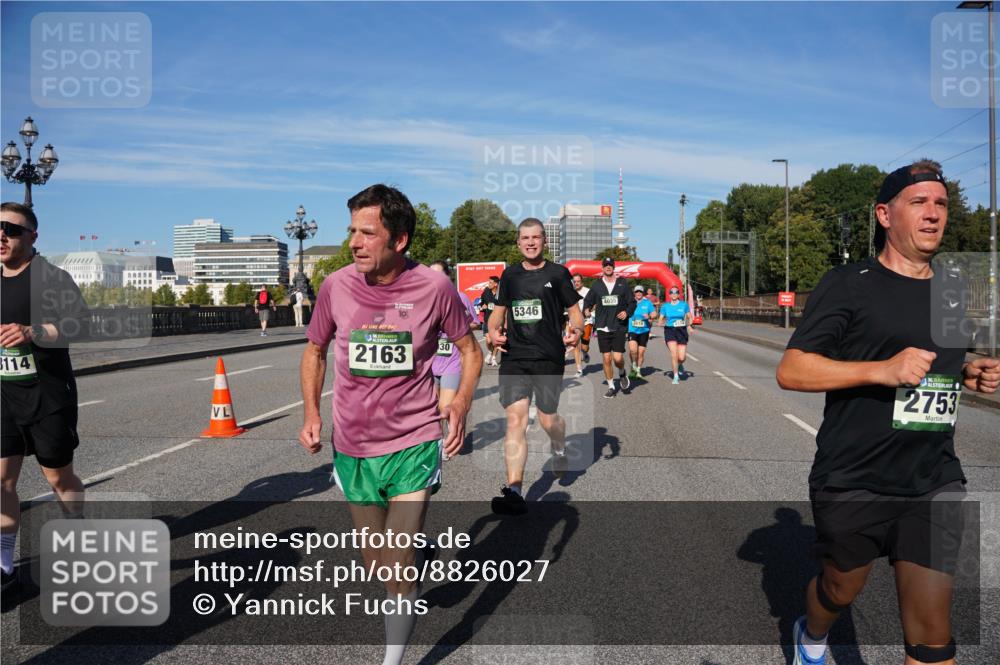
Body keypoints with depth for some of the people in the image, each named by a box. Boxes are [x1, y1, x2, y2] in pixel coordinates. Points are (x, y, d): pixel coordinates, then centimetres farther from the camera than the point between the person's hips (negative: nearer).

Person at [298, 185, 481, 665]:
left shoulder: (433, 287, -12)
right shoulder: (336, 286, -6)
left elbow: (469, 349, 3)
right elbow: (314, 350, 10)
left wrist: (460, 402, -12)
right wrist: (311, 412, -1)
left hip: (414, 445, -3)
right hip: (352, 448, 3)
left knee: (398, 567, -5)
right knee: (375, 566, 19)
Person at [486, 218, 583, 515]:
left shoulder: (557, 273, 2)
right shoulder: (510, 274, 12)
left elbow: (575, 311, 4)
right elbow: (499, 310, 20)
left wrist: (576, 329, -17)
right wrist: (493, 330, -1)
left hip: (549, 357, -2)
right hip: (514, 357, 2)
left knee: (548, 420, 7)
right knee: (515, 420, -10)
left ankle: (559, 447, 45)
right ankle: (514, 491, -12)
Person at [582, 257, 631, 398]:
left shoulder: (622, 283, 3)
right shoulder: (597, 285, 7)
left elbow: (631, 302, 6)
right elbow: (588, 300, 14)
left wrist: (626, 312, -12)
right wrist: (586, 309, -6)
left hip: (619, 327, -2)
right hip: (602, 327, 2)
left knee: (618, 358, -11)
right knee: (606, 359, 2)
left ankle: (622, 373, 23)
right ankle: (611, 387, 16)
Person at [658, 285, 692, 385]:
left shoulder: (684, 305, 3)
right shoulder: (665, 306, 5)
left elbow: (689, 317, 12)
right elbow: (661, 319, 11)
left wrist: (689, 326, -5)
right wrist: (662, 323, -11)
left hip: (682, 331, 0)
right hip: (669, 331, 0)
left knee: (681, 357, -5)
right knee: (674, 353, -15)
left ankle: (680, 365, 33)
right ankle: (676, 377, 0)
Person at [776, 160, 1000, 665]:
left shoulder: (955, 291, 10)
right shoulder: (848, 284, -10)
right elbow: (790, 371, -16)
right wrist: (883, 369, -26)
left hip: (934, 484, 5)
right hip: (852, 483, -4)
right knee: (840, 591, 18)